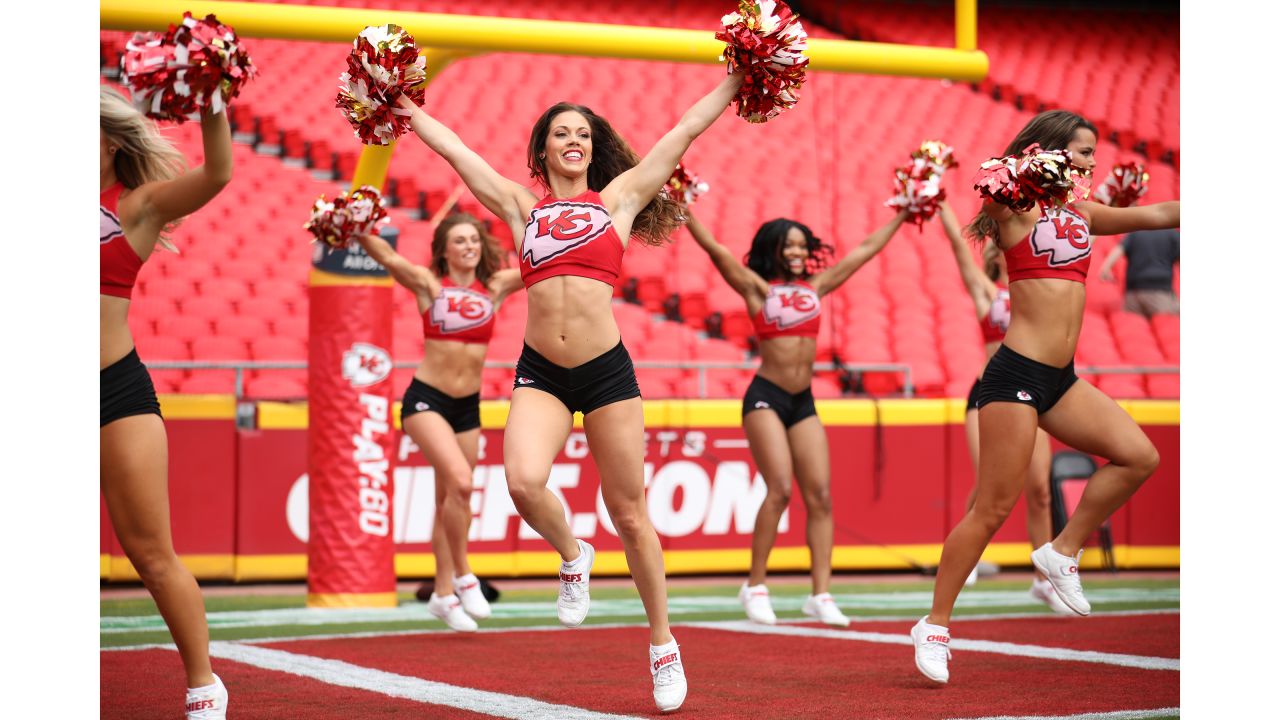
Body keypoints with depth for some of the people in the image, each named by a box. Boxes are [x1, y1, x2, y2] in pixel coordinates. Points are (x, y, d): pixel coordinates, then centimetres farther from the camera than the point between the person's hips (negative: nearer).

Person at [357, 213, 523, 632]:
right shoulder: (428, 284, -5)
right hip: (426, 399, -4)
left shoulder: (494, 287, 4)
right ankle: (462, 577, -10)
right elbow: (387, 257, -20)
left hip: (467, 405, 4)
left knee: (450, 499, 12)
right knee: (460, 482, -24)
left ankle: (443, 594, 22)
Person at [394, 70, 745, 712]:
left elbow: (686, 131, 11)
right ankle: (573, 557, 8)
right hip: (540, 374, 1)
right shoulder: (522, 207, 12)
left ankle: (663, 646, 20)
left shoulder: (616, 198, 9)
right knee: (524, 481, -26)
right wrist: (402, 107, 21)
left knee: (629, 515, 4)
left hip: (608, 371, -1)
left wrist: (739, 79, 13)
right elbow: (452, 147, 17)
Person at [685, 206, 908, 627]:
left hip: (803, 402, 5)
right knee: (779, 489, -16)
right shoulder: (757, 288, 1)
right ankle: (755, 588, -3)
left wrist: (902, 215, 25)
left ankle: (820, 595, -1)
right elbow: (713, 248, -8)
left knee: (820, 495, -2)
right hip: (766, 397, -5)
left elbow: (867, 250, 21)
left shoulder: (815, 286, 13)